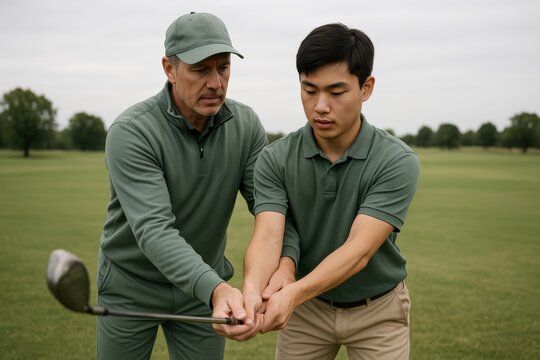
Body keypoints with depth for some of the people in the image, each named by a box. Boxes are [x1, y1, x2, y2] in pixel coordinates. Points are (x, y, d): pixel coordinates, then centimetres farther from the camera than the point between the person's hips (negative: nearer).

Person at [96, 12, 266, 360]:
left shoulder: (246, 125, -9)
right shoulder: (131, 132, -23)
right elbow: (154, 229, -32)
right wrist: (217, 289, -46)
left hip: (206, 285, 3)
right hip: (132, 284, -3)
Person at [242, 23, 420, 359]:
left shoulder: (398, 162, -22)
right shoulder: (275, 159, -14)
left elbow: (359, 249, -30)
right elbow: (268, 236, -25)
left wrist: (292, 293, -44)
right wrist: (253, 288, -46)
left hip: (377, 309, -1)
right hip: (307, 306, 2)